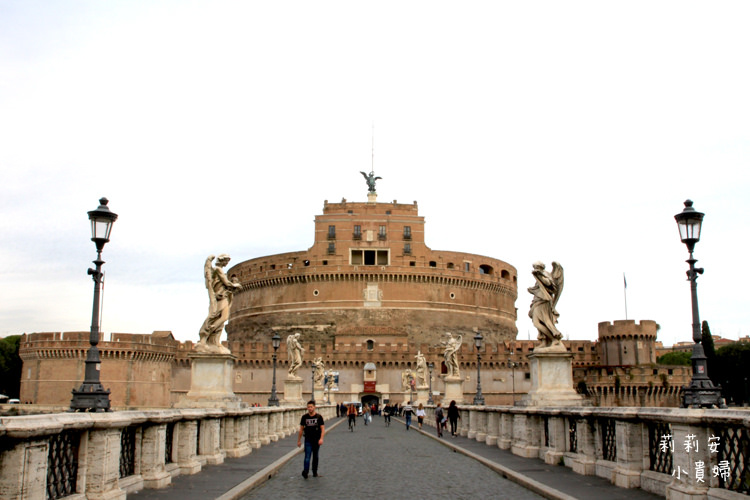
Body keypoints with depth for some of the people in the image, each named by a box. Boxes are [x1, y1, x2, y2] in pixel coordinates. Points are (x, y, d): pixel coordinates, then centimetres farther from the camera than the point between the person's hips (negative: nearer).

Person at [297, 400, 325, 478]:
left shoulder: (319, 417, -4)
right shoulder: (304, 417, 0)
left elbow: (322, 428, -6)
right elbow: (301, 429, 7)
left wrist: (321, 438, -19)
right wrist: (299, 440, 8)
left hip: (316, 440, 0)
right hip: (308, 440, 0)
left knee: (315, 456, 11)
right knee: (307, 456, -13)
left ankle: (315, 471, 23)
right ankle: (305, 471, -23)